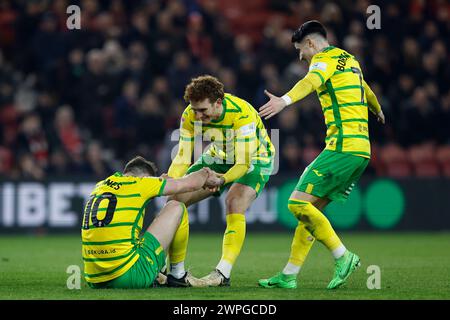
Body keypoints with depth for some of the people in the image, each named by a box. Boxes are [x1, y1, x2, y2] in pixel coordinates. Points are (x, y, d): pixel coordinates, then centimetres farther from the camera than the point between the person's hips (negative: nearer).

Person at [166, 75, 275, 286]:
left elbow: (244, 163, -37)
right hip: (218, 157, 6)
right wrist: (171, 178, -39)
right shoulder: (190, 116, -21)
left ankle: (223, 274, -32)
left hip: (255, 159, -5)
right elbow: (183, 157, -18)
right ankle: (175, 271, -1)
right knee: (176, 199, -7)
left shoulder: (241, 114, -37)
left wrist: (222, 179, -54)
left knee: (234, 204, -32)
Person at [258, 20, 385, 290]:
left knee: (299, 203, -12)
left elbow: (311, 82, -27)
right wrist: (378, 110, 67)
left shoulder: (325, 58, -3)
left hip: (342, 147, -10)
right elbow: (366, 89, 45)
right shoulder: (349, 60, 24)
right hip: (361, 149, 10)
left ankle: (343, 257, -10)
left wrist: (284, 100, -46)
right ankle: (289, 275, 10)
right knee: (312, 207, 11)